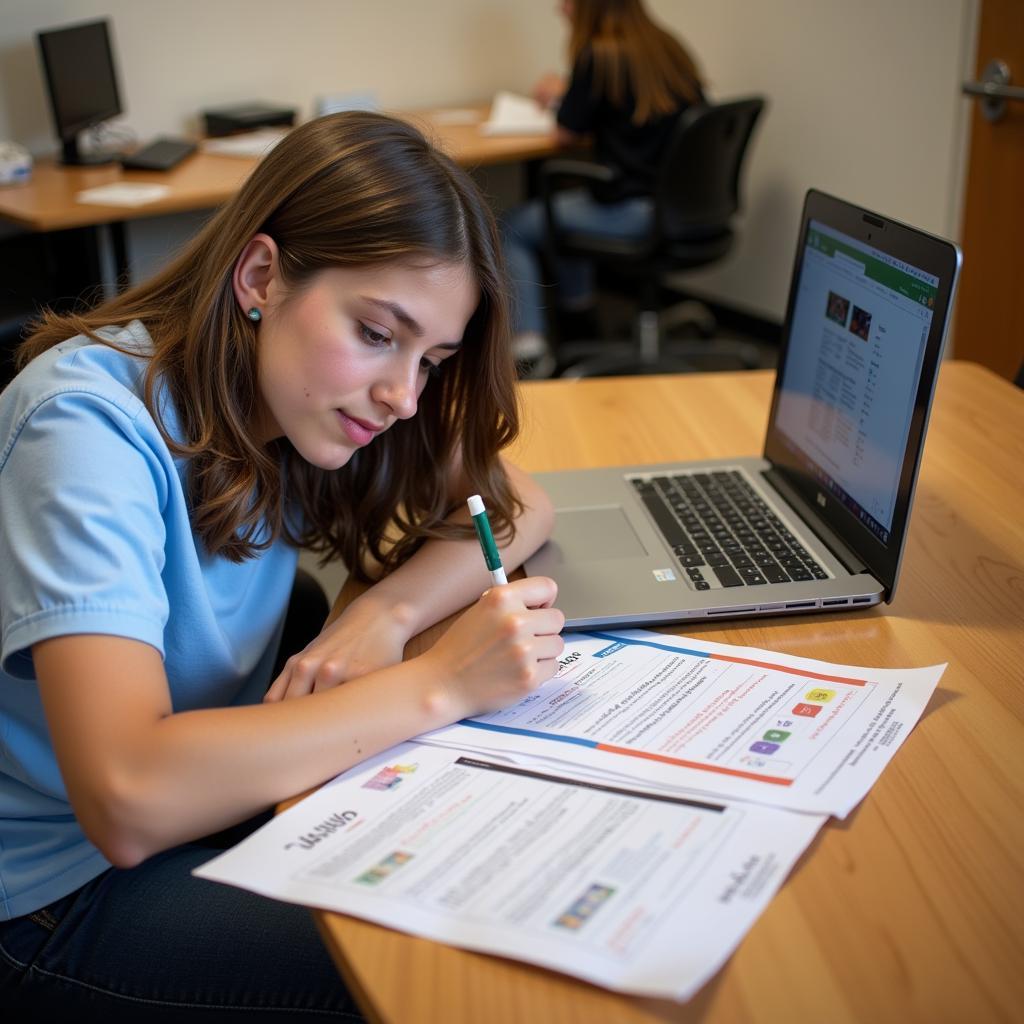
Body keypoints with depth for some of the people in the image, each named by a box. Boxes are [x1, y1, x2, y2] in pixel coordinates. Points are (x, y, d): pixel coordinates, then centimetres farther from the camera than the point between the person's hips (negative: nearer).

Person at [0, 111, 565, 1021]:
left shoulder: (301, 384, -6)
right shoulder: (91, 423, -27)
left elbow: (518, 504, 0)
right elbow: (126, 801, -36)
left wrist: (387, 613, -19)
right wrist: (440, 682, -33)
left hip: (218, 788, 7)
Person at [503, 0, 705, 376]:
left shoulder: (598, 55, -12)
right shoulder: (669, 48, 9)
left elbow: (568, 133, -3)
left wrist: (559, 97, 18)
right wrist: (568, 96, 24)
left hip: (634, 211, -8)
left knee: (510, 230, 6)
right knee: (567, 203, 33)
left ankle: (529, 348, -5)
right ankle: (578, 313, 43)